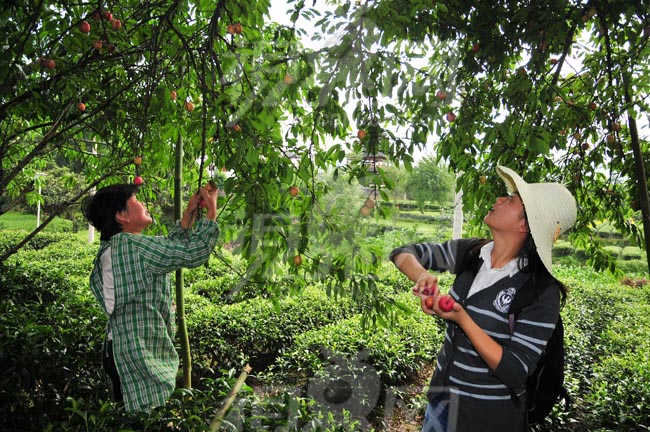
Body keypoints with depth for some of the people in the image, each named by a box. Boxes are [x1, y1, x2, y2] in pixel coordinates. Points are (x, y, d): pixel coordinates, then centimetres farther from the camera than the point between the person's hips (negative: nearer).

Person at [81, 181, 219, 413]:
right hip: (138, 356, -10)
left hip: (120, 350, 10)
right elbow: (193, 253, -22)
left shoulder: (113, 248, 12)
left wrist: (190, 213, 15)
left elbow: (168, 249, 18)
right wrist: (211, 212, -9)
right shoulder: (132, 246, -19)